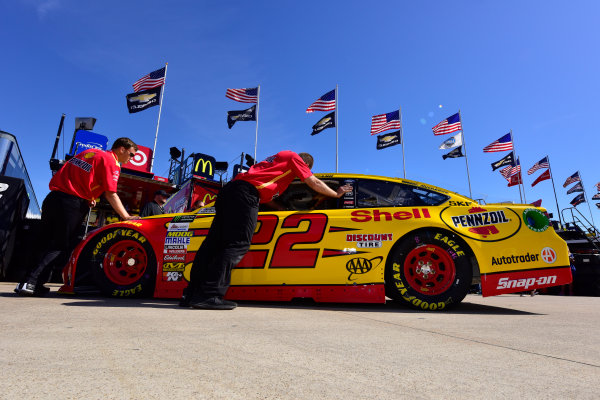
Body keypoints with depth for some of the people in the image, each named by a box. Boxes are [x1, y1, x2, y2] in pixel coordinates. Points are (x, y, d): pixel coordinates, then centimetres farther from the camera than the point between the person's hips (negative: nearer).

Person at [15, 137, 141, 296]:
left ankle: (30, 283, 16)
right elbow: (110, 195, -8)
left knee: (45, 243, 15)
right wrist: (126, 217, -5)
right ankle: (30, 282, -7)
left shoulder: (89, 152, 20)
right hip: (72, 204, -7)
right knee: (61, 247, 1)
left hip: (52, 198, 8)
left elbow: (75, 176, 20)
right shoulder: (112, 162, -4)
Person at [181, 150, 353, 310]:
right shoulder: (294, 157, 13)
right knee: (237, 245, -12)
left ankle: (192, 294, 6)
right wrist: (337, 194, 30)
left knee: (214, 243, 4)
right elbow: (315, 183, 15)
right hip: (246, 193, -9)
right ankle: (209, 295, -17)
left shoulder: (280, 157, 36)